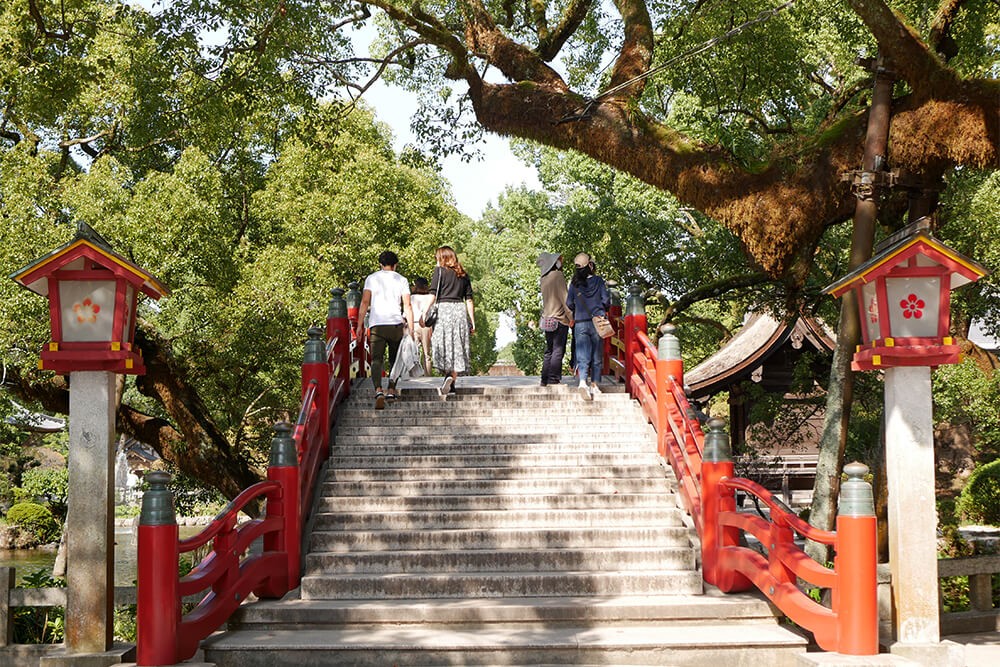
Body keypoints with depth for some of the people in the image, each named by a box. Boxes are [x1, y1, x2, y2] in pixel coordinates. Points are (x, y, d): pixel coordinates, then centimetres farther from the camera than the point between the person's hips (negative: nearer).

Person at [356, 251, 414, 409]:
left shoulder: (371, 278, 8)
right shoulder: (401, 280, 10)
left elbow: (365, 303, 0)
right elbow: (407, 306, 5)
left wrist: (360, 325, 3)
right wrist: (411, 329, 8)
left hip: (377, 324, -1)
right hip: (396, 324, 1)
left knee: (376, 359, -5)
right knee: (395, 360, 14)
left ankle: (378, 390, -25)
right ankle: (392, 390, 10)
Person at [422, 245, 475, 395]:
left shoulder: (440, 271, 4)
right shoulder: (463, 274, 16)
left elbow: (433, 295, -6)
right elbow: (469, 300, 12)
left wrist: (424, 313, -6)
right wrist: (472, 321, 12)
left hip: (444, 309, -4)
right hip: (460, 310, 4)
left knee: (443, 344, 0)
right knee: (457, 347, 6)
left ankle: (447, 375, -19)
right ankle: (452, 381, 0)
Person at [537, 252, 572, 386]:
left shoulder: (544, 279, 12)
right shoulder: (558, 275, -11)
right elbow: (564, 298, -13)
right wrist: (571, 316, -10)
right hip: (559, 319, -7)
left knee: (549, 351, 12)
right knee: (558, 350, -5)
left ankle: (545, 380, 12)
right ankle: (553, 380, -8)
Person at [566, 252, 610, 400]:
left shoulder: (574, 283, 0)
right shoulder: (599, 281, -2)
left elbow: (569, 304, 3)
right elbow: (606, 300, -3)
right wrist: (604, 310, 18)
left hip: (580, 323, 0)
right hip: (597, 322, 0)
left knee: (582, 355, -4)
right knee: (597, 355, 11)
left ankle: (583, 381, -26)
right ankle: (594, 384, 12)